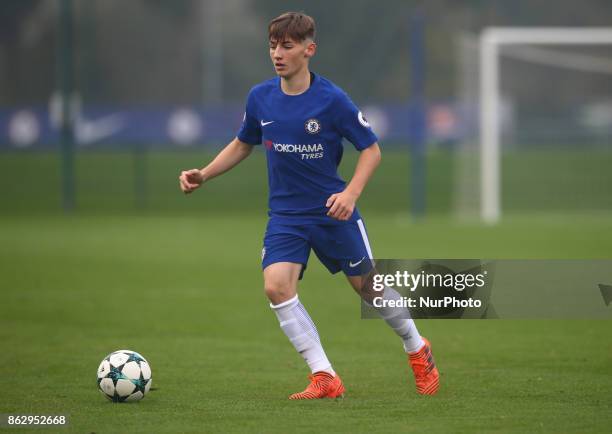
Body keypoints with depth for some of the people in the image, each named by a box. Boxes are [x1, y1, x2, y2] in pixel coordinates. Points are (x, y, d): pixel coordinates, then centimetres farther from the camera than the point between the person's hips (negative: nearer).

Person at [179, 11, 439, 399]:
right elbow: (243, 145, 15)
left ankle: (418, 350, 36)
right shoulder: (260, 98, -3)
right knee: (277, 286, -19)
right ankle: (325, 378, -13)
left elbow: (371, 149, -7)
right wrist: (204, 175, 3)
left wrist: (351, 193, -21)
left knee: (366, 285, 8)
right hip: (285, 215, 3)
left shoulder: (332, 99, -14)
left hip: (332, 211, -3)